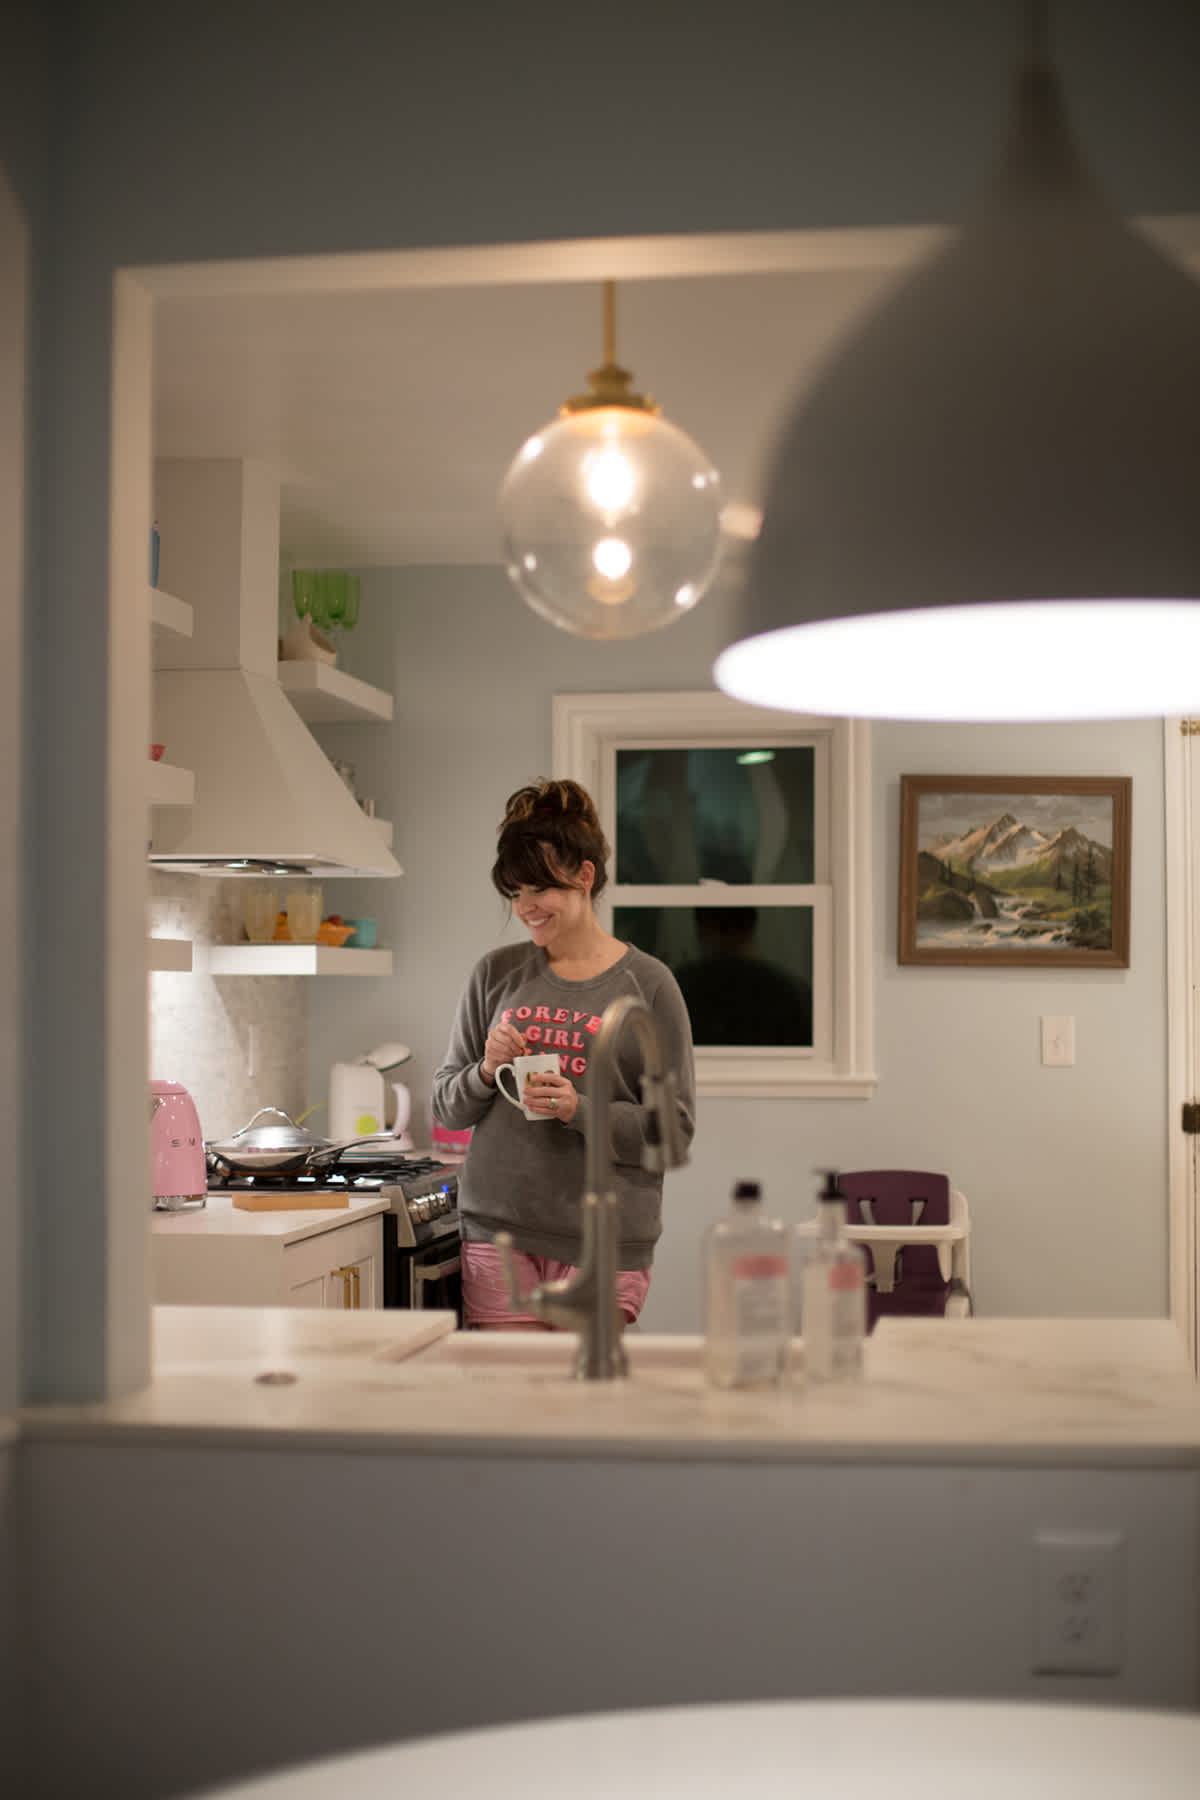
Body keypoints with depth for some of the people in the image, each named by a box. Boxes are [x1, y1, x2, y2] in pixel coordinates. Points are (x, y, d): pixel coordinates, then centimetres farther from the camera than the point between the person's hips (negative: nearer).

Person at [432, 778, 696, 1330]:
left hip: (603, 1239, -2)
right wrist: (487, 1073, -5)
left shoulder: (647, 983, 1)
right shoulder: (495, 974, 9)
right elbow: (447, 1108, 15)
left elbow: (674, 1127, -1)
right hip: (498, 1226, 2)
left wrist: (581, 1111, -15)